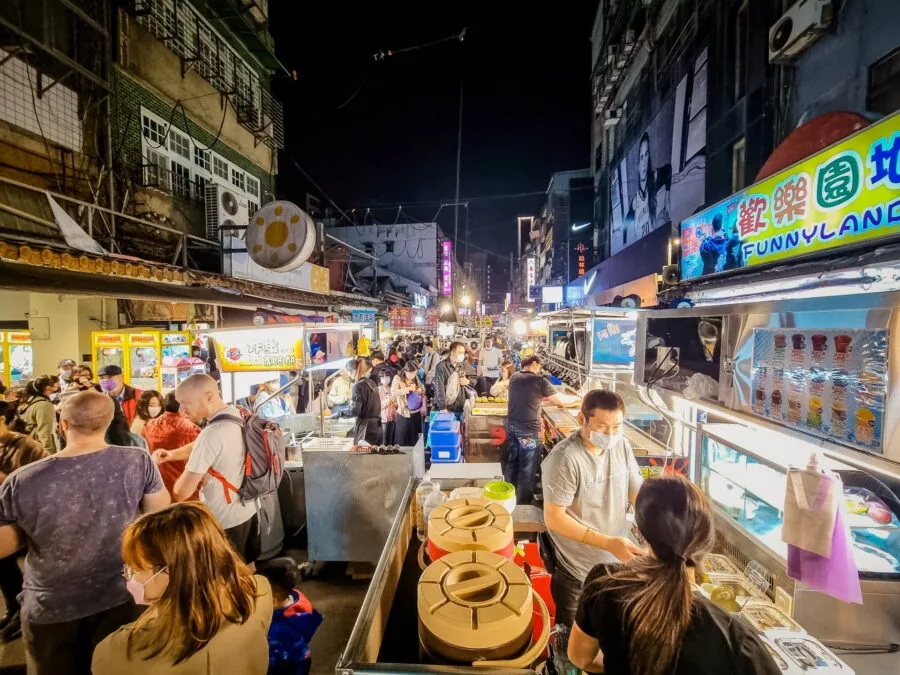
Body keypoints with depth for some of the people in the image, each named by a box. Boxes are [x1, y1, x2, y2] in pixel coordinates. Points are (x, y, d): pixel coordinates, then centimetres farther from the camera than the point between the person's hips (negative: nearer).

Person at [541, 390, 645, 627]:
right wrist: (608, 543, -27)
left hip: (617, 562, 6)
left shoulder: (622, 447, -7)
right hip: (577, 571, -5)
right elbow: (554, 518, -24)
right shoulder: (564, 459, -27)